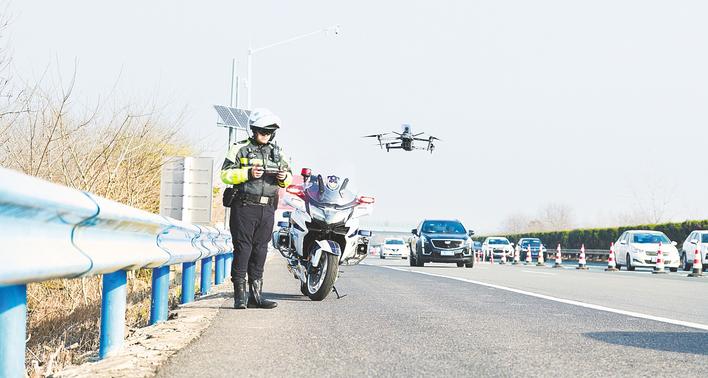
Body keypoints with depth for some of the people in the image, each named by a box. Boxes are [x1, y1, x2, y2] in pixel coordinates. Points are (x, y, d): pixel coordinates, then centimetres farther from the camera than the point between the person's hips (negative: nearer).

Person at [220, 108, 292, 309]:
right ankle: (240, 296, -3)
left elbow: (289, 177, 21)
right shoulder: (240, 149, 1)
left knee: (260, 250, 7)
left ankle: (256, 295, 11)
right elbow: (225, 174, -6)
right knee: (243, 248, -6)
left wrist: (284, 177, -2)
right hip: (244, 206, -5)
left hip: (267, 208, 5)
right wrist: (248, 174, -18)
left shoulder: (277, 152, 16)